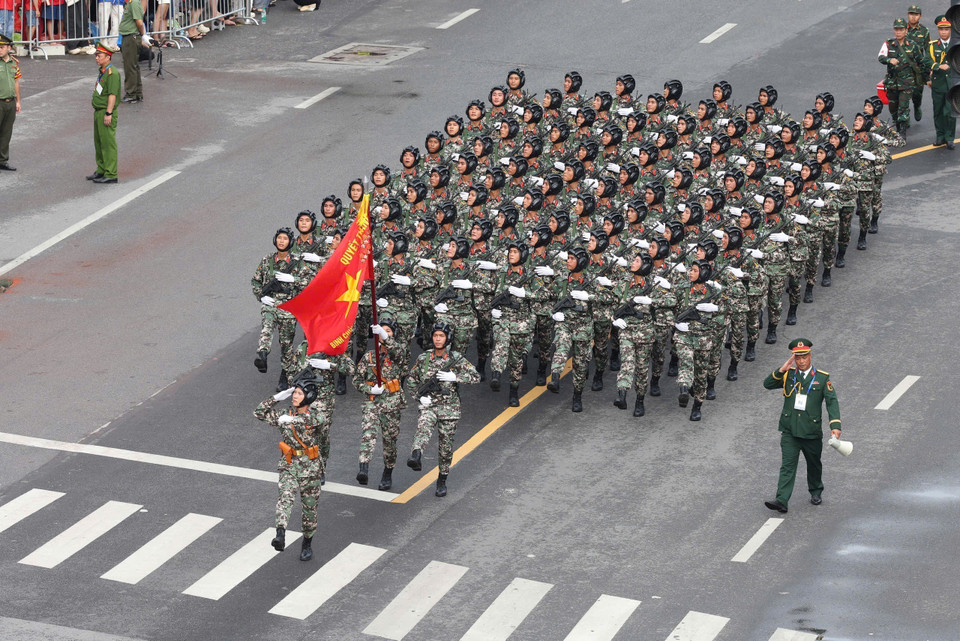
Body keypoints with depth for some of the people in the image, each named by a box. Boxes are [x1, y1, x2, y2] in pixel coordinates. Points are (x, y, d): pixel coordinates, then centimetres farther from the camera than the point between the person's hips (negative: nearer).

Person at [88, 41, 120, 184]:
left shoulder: (112, 73, -17)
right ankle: (101, 170, 27)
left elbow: (112, 95, -21)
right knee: (98, 142, 17)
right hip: (99, 111, 10)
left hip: (106, 112, -10)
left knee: (108, 143, -7)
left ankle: (111, 174, -4)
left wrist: (108, 113, -24)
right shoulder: (102, 71, 15)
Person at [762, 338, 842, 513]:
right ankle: (781, 501, -15)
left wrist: (835, 425, -22)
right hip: (789, 431, 0)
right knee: (787, 466, -9)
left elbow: (832, 402, -9)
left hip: (812, 432, 0)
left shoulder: (822, 378, -3)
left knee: (814, 464, 18)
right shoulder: (788, 375, 3)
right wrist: (781, 370, -16)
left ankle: (816, 492, 42)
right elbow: (767, 384, -2)